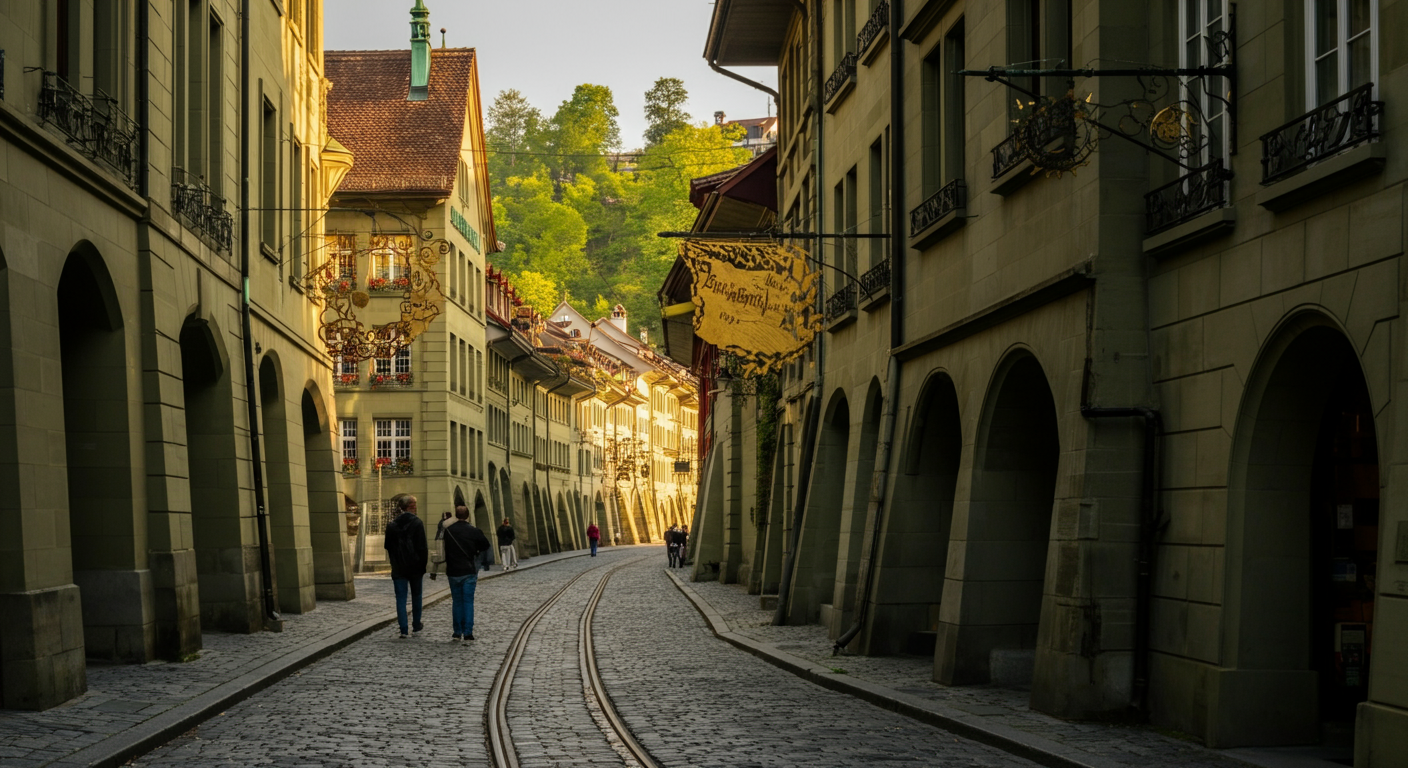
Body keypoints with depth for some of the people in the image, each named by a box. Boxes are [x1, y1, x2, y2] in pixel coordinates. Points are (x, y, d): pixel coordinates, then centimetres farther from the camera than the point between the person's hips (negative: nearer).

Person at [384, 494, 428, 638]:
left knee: (401, 598, 1)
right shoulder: (417, 523, -9)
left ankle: (404, 630, -7)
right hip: (415, 567, -2)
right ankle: (416, 626, 25)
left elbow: (388, 547, 8)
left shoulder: (392, 525, 2)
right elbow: (422, 547, -11)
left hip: (398, 568, 2)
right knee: (416, 596, 16)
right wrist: (423, 565, -4)